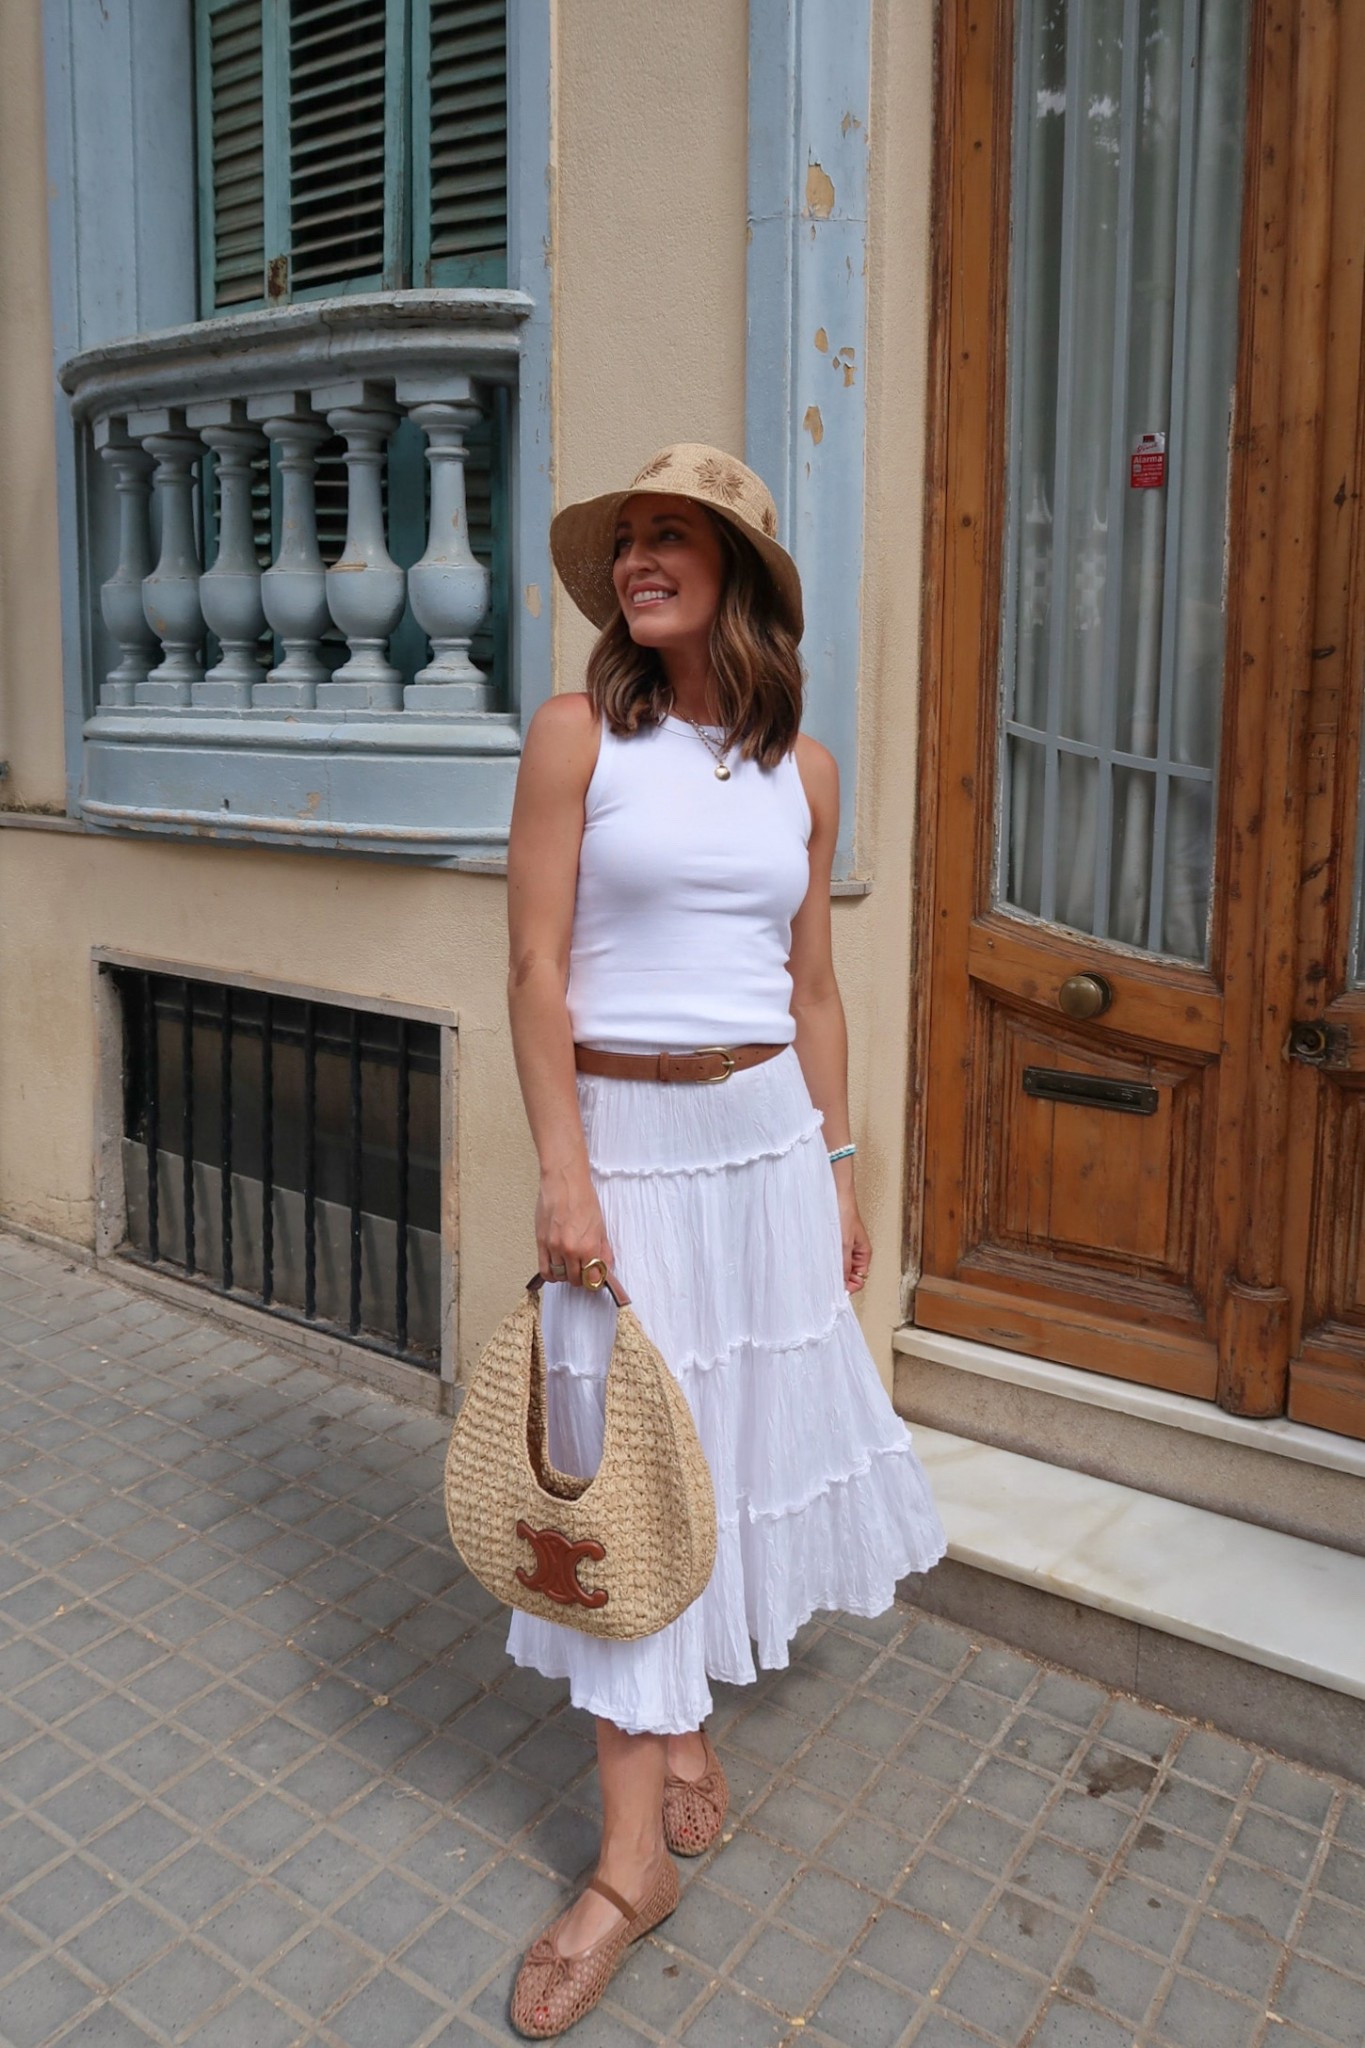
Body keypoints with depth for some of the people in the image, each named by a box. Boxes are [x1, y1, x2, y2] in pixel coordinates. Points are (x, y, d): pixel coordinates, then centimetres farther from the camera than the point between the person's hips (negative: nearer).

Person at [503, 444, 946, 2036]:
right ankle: (634, 1856, 16)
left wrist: (837, 1171, 10)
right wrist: (562, 1173, -14)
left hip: (766, 1134, 4)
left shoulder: (800, 772, 6)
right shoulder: (579, 733, -4)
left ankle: (687, 1707, 39)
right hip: (625, 1134, -3)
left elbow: (811, 988, 10)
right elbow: (538, 966, -8)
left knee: (747, 1426, 13)